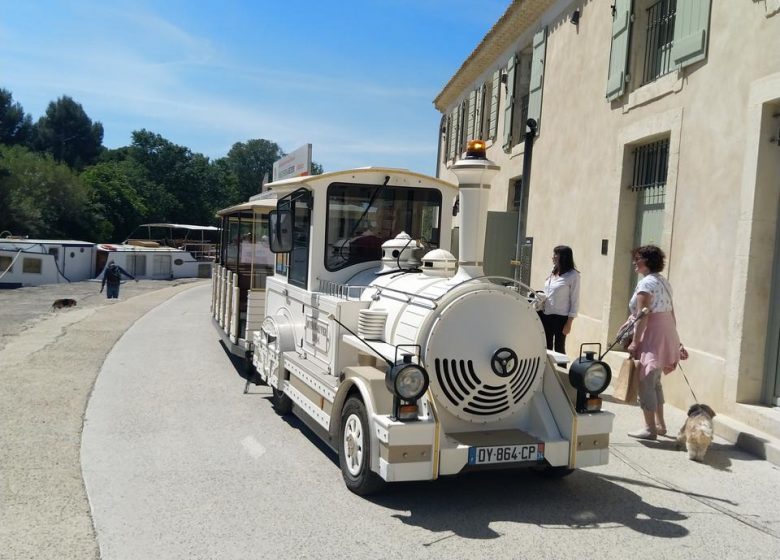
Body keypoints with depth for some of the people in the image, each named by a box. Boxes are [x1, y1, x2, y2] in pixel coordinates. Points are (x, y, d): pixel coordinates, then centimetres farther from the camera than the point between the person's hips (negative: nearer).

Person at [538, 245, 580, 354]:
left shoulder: (573, 276, -8)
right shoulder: (552, 273, 11)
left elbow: (575, 301, -9)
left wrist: (569, 322, -11)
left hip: (560, 317, -6)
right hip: (546, 315, 6)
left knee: (559, 348, 2)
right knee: (547, 347, 10)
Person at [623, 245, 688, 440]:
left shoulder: (646, 283, -11)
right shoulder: (664, 282, 16)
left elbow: (642, 316, -17)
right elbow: (671, 314, 17)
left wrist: (635, 342, -15)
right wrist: (675, 342, 21)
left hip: (653, 336, -10)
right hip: (668, 334, 10)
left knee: (645, 382, -4)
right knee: (655, 382, 18)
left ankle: (650, 428, -1)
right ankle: (660, 424, 26)